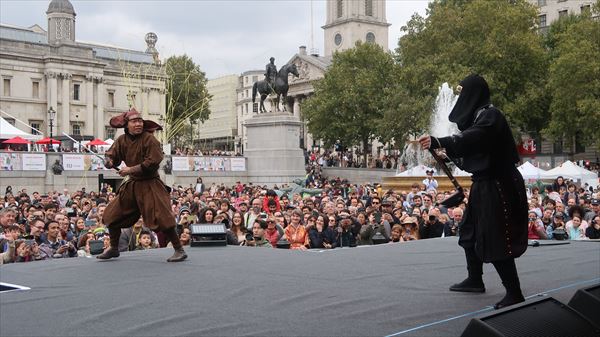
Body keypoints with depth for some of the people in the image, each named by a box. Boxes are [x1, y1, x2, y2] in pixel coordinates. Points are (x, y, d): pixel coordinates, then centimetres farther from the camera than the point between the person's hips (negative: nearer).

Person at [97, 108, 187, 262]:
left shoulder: (149, 139, -15)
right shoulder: (122, 140, 3)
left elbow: (153, 162, -20)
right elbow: (111, 155, 7)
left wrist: (131, 170, -19)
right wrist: (110, 162, -17)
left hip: (150, 185, -6)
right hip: (132, 185, 7)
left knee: (161, 217, -16)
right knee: (113, 215, 11)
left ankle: (179, 250, -3)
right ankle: (114, 249, 31)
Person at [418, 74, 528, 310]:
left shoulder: (489, 115, -15)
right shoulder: (477, 115, 14)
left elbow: (472, 137, -34)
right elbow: (466, 145, 14)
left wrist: (438, 142, -46)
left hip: (496, 185, -10)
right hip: (483, 184, 10)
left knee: (495, 240, -9)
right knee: (470, 232, 18)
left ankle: (514, 293, -2)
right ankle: (475, 280, 32)